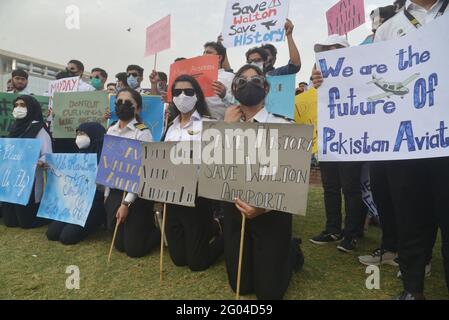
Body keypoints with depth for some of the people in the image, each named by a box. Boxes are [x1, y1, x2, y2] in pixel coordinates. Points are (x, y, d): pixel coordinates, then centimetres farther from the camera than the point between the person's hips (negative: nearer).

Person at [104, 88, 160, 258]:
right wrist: (107, 195, 10)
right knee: (119, 245, 15)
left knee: (133, 248, 1)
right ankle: (145, 227, 40)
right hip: (114, 191, 7)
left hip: (136, 194, -6)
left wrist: (126, 203, -18)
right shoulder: (111, 130, 7)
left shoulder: (143, 132, -14)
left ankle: (160, 230, 27)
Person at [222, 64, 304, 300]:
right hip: (235, 208, 4)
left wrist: (264, 206, -28)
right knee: (241, 286, 16)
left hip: (271, 210, -4)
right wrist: (226, 128, -14)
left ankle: (291, 250, 37)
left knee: (269, 291, 8)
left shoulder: (281, 125, -10)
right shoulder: (227, 127, 4)